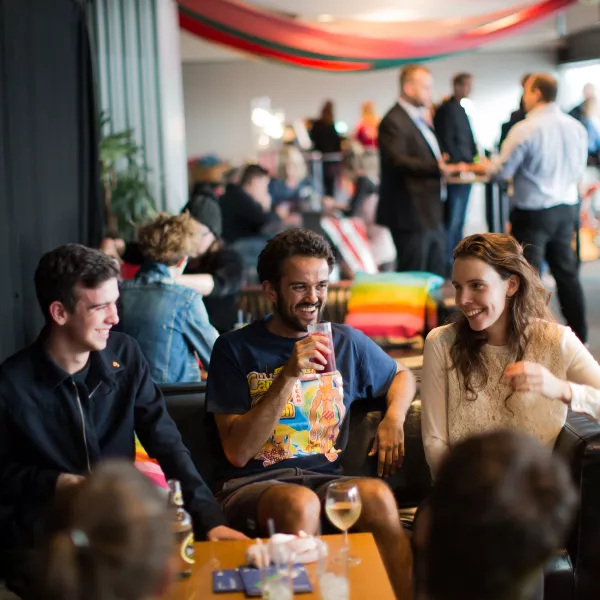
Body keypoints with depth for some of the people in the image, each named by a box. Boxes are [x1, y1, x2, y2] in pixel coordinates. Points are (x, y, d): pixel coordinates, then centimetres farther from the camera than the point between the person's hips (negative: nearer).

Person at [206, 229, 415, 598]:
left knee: (377, 495, -30)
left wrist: (394, 418, 7)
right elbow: (238, 452, -6)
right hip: (251, 485, -3)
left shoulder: (347, 342, 12)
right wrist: (289, 376, -16)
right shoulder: (235, 349, 2)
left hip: (326, 481, 3)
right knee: (300, 503, -37)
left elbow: (402, 376, 31)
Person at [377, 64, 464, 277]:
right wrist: (437, 168, -35)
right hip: (411, 215, -10)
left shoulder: (419, 120, 19)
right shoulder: (394, 122, -14)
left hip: (430, 214, 10)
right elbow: (397, 161, -27)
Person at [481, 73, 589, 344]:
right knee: (566, 272, 14)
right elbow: (579, 171, 12)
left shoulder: (525, 129, -15)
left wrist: (486, 166, 11)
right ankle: (578, 335, 21)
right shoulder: (576, 127, 3)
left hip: (533, 212, -6)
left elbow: (503, 171, -10)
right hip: (566, 209, 6)